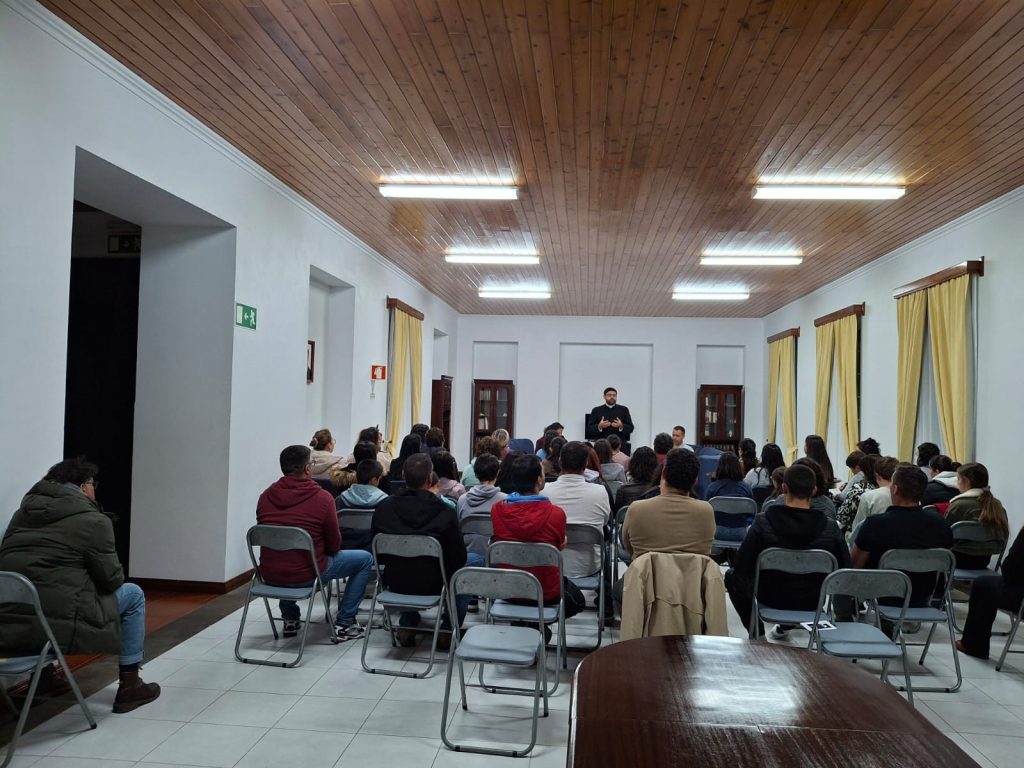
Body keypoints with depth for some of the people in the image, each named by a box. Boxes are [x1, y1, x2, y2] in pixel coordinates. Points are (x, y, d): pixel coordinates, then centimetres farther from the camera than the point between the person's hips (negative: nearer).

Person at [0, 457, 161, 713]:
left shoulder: (25, 510, 16)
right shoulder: (92, 520, -5)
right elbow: (112, 578, -3)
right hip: (54, 625, -8)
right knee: (133, 595, 14)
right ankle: (129, 687, 18)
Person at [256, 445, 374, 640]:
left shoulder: (265, 496, -1)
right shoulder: (322, 497, -14)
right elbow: (334, 545, -5)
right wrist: (326, 551, 19)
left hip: (269, 575, 6)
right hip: (305, 575, -5)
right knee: (365, 559, 12)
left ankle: (290, 620, 38)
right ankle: (344, 623, 13)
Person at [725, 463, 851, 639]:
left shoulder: (763, 523, -22)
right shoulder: (830, 527, -17)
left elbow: (741, 566, -16)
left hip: (771, 598, -2)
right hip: (811, 602, 3)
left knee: (732, 576, 23)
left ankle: (757, 632, 18)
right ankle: (785, 625, 41)